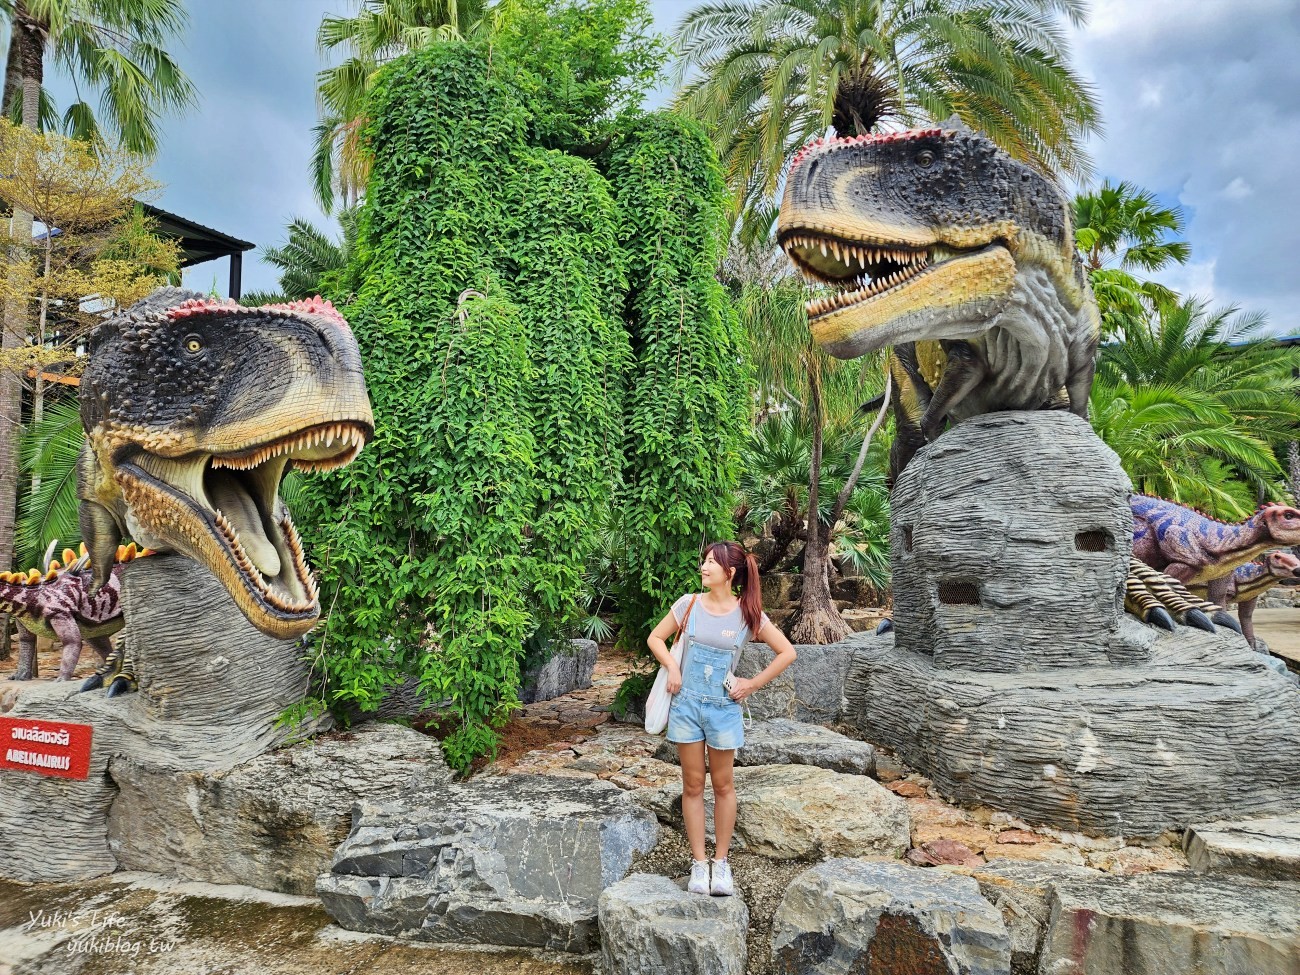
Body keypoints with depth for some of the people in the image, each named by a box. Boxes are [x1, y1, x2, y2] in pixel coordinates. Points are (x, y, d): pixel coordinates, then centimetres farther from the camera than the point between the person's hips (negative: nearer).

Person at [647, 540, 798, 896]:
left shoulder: (748, 613, -7)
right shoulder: (689, 604, -4)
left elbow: (787, 653, 1)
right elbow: (655, 638, 8)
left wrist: (753, 684, -3)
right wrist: (673, 669, -6)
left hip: (723, 707, -1)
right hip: (686, 704, 1)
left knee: (723, 785, 11)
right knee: (693, 785, 9)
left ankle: (721, 862, 26)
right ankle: (698, 863, 20)